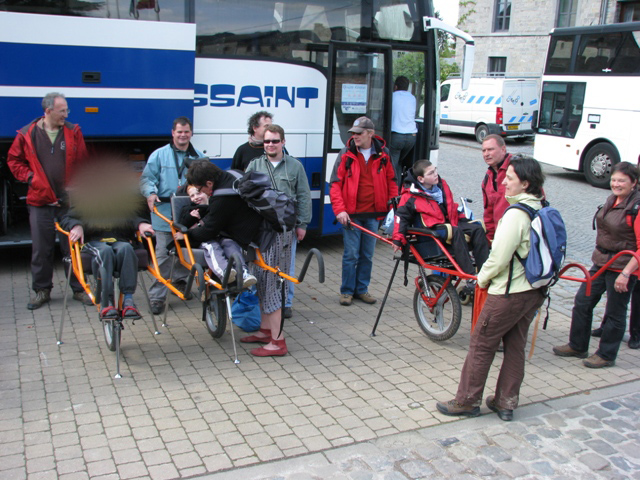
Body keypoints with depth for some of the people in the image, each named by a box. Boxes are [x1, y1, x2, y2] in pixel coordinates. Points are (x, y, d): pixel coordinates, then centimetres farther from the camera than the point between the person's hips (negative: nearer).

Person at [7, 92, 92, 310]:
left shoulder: (73, 133, 3)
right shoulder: (27, 134, 0)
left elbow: (82, 163, 6)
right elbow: (14, 160, 11)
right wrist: (29, 177, -2)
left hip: (69, 201, 0)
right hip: (40, 201, 0)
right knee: (41, 249, 6)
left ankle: (79, 289, 15)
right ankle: (42, 291, 19)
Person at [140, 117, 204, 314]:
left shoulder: (199, 157, 11)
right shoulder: (159, 155, 5)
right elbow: (147, 177, 2)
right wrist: (151, 193, -18)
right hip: (164, 213, -3)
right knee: (162, 255, -5)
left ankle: (180, 280, 38)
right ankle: (157, 296, -1)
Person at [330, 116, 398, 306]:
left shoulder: (383, 155, 4)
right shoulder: (346, 155, -2)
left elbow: (391, 182, 13)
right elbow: (335, 184, -3)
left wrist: (393, 206, 6)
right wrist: (339, 210, -12)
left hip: (373, 214, 2)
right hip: (352, 214, -2)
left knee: (367, 255, 10)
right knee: (351, 254, 1)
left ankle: (362, 289, 24)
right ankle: (347, 291, 15)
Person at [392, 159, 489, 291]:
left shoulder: (441, 185, 13)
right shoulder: (411, 196, -6)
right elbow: (402, 216, -6)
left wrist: (463, 220, 22)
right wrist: (398, 239, -14)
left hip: (451, 224, 7)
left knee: (477, 229, -17)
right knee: (456, 232, -35)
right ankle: (471, 279, -40)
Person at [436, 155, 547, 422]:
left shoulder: (516, 214, -21)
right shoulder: (542, 210, 6)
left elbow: (499, 257, -21)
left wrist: (483, 278, -2)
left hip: (509, 293, -9)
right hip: (535, 291, 9)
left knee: (481, 344, 4)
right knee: (515, 347, 16)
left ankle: (467, 400, 14)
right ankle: (506, 402, 25)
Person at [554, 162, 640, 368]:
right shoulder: (612, 200, 6)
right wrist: (600, 255, 18)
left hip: (623, 267, -8)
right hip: (601, 262, 8)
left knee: (615, 312, 7)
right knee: (582, 302, 13)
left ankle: (606, 355, 24)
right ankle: (577, 346, 29)